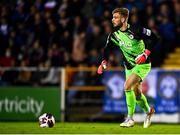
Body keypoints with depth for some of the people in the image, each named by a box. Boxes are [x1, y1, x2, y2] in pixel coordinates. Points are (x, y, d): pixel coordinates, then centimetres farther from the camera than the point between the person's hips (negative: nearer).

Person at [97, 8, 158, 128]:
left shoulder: (136, 30, -20)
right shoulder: (113, 35, -3)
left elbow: (153, 38, -13)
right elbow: (108, 49, 8)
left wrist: (146, 54, -21)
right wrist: (104, 63, -9)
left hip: (143, 64, -6)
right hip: (129, 66, 6)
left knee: (127, 86, -23)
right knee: (136, 92, 14)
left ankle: (130, 118, -14)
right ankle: (148, 111, 43)